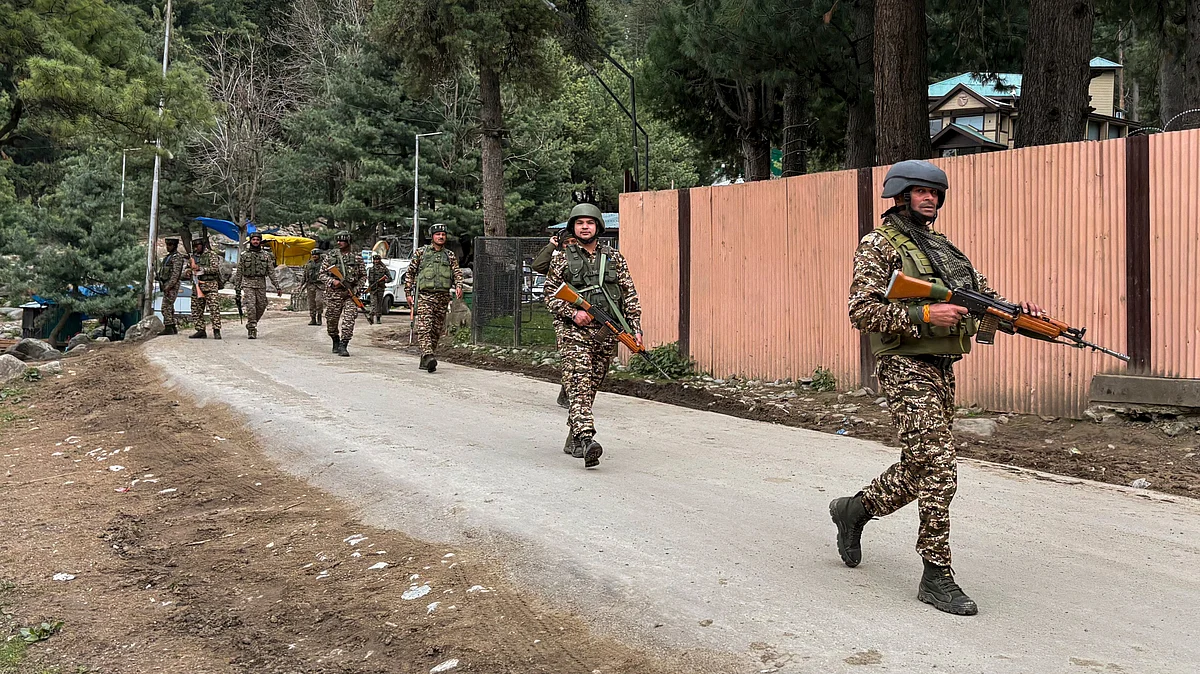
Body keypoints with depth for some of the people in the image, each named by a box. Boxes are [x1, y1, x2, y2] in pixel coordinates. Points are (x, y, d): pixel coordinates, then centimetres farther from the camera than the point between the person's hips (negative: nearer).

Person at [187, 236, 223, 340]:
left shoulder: (211, 255, -1)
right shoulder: (193, 257, 17)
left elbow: (215, 268, -14)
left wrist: (200, 268, -17)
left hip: (210, 286, -6)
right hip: (197, 286, 6)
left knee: (214, 308, -12)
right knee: (196, 310, 5)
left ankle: (216, 331, -13)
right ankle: (200, 331, 10)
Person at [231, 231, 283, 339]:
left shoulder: (266, 255, 7)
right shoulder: (244, 255, 5)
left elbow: (272, 272, 5)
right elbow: (239, 272, 9)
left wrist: (277, 287, -1)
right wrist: (237, 288, 6)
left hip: (261, 285, 2)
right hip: (248, 283, -2)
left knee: (261, 307, 5)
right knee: (250, 307, -13)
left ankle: (251, 325, 27)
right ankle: (252, 330, -11)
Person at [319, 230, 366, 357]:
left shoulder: (357, 258, 5)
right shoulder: (330, 256, 5)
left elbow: (363, 276, 11)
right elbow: (322, 274, 6)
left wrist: (355, 289, -3)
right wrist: (332, 281, -13)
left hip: (350, 294, -1)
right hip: (333, 294, 1)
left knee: (349, 320, -13)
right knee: (331, 321, 8)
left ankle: (343, 346, -12)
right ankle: (336, 342, 32)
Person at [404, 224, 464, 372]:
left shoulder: (450, 255, 15)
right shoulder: (421, 253, 8)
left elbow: (457, 273, 7)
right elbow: (410, 273, 10)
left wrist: (458, 286, -14)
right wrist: (408, 293, 4)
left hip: (443, 297, 3)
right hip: (425, 295, -3)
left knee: (436, 329, 5)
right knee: (424, 326, -19)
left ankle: (424, 361, 14)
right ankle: (428, 356, -33)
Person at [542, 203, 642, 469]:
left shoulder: (614, 258, 10)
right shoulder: (562, 259, 5)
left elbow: (629, 295, 10)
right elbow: (549, 294, 3)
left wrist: (635, 328, 2)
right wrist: (573, 313, -12)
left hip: (606, 333, 3)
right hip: (574, 331, -3)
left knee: (591, 387, 10)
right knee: (579, 385, -16)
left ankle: (574, 439, 25)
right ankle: (587, 440, -29)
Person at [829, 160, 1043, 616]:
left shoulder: (943, 247, 18)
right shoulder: (878, 246, -6)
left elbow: (982, 294, 18)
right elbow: (862, 311, -15)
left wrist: (1015, 312, -3)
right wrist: (924, 315, -22)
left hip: (942, 370, 8)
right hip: (906, 369, -8)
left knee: (921, 468, 14)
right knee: (938, 470, -10)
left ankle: (855, 509, 35)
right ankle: (937, 576, -1)